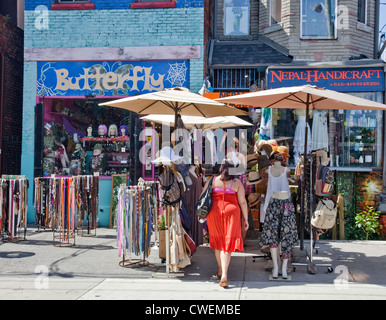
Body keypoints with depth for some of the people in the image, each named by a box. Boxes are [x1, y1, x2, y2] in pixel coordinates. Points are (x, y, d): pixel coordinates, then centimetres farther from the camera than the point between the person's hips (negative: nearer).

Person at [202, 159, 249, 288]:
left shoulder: (212, 180, 5)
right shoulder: (237, 182, 3)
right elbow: (242, 202, 0)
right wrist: (246, 219, 6)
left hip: (214, 212, 2)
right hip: (231, 212, -2)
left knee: (218, 240, 18)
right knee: (228, 242, -1)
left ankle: (220, 270, 30)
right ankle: (224, 275, -12)